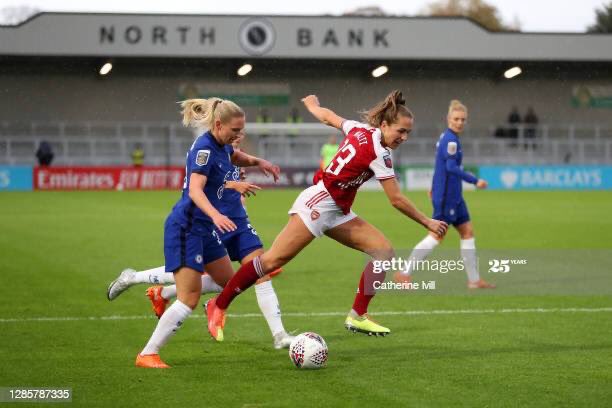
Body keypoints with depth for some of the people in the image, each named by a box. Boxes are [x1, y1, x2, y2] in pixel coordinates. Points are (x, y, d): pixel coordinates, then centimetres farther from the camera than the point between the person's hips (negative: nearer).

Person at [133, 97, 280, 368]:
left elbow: (235, 157, 33)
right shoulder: (204, 148, -20)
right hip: (186, 228, -10)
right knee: (190, 299, -12)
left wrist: (257, 162, 13)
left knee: (229, 283, 18)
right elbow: (195, 190, -32)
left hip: (205, 229, 10)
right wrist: (215, 215, -48)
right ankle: (147, 355, -6)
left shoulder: (221, 146, 7)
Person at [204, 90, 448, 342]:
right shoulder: (379, 153, -18)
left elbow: (327, 117, 23)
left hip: (337, 212, 10)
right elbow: (396, 200, -15)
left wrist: (312, 104, 45)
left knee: (384, 251, -1)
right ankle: (219, 305, -2)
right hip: (318, 204, -10)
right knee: (273, 260, -11)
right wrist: (428, 223, -4)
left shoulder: (360, 130, 6)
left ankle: (358, 316, 2)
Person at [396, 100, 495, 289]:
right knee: (437, 235, -6)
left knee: (467, 232, 9)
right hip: (446, 196, -10)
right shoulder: (451, 140, -17)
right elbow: (451, 167, -25)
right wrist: (475, 181, -24)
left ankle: (474, 280, 11)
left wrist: (434, 188, 29)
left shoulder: (446, 137, 12)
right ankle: (405, 273, -1)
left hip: (454, 196, 10)